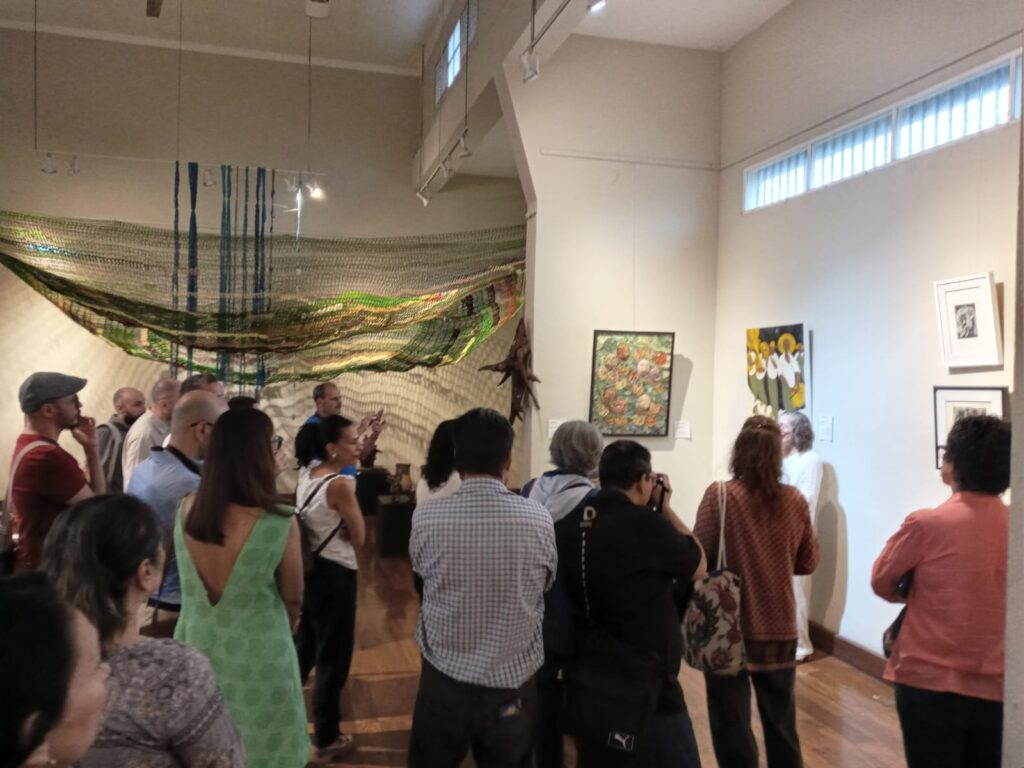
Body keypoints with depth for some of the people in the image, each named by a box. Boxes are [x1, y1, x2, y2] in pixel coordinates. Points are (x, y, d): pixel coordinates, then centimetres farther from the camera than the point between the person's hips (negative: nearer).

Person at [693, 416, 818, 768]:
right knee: (782, 726, 19)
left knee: (732, 727, 8)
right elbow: (808, 562, 7)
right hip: (780, 629, 4)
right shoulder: (795, 500, -3)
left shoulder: (718, 496, -13)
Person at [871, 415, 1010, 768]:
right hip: (997, 687, 4)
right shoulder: (1013, 525, -4)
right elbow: (991, 589, 11)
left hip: (929, 682, -3)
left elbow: (882, 582, -1)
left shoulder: (927, 523, -16)